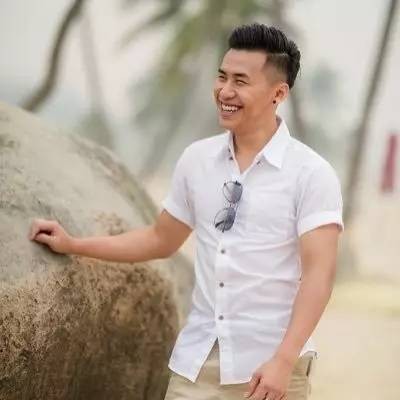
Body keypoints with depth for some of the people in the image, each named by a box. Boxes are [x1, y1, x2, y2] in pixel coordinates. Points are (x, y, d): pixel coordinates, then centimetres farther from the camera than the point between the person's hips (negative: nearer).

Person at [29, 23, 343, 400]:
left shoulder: (312, 174, -8)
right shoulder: (196, 159, 6)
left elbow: (318, 273, -15)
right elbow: (161, 239, 19)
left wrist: (284, 360, -24)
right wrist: (72, 245, 17)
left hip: (270, 366, -4)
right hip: (197, 360, 4)